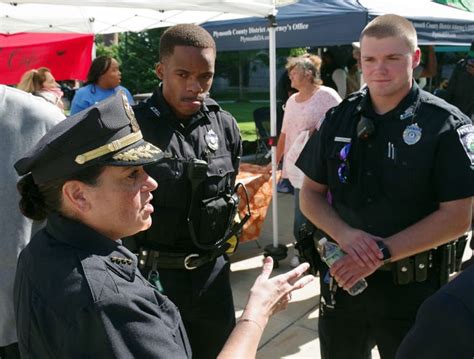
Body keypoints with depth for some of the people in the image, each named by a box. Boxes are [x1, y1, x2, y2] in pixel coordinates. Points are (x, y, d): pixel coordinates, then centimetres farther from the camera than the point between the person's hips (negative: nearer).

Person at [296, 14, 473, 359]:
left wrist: (382, 252, -20)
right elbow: (311, 193, 3)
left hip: (412, 289, -3)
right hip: (343, 278, 4)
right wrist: (344, 234, -15)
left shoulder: (446, 125, -11)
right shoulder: (338, 118, 0)